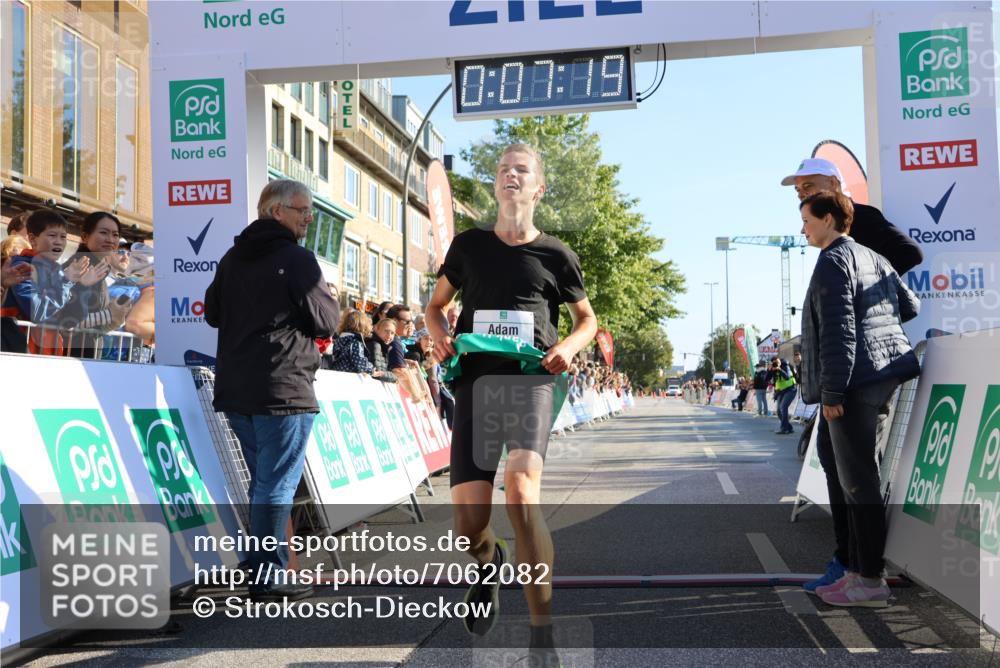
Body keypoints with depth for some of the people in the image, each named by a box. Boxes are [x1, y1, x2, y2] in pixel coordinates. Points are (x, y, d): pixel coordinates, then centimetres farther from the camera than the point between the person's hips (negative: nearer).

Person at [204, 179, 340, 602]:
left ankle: (260, 568, 24)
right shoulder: (297, 259, -11)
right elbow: (326, 322, -10)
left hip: (235, 389, 8)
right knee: (277, 485, -3)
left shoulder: (232, 258, 13)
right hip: (283, 389, -8)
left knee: (262, 481, 18)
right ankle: (270, 579, 0)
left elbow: (213, 314, 20)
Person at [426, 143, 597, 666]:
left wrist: (569, 347, -2)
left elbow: (587, 318, 20)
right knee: (468, 519, -4)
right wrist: (439, 336, 0)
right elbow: (436, 305, 23)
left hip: (530, 381, -2)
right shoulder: (468, 245, 10)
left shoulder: (555, 255, 7)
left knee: (521, 494, -26)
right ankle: (489, 561, 37)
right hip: (474, 382, 2)